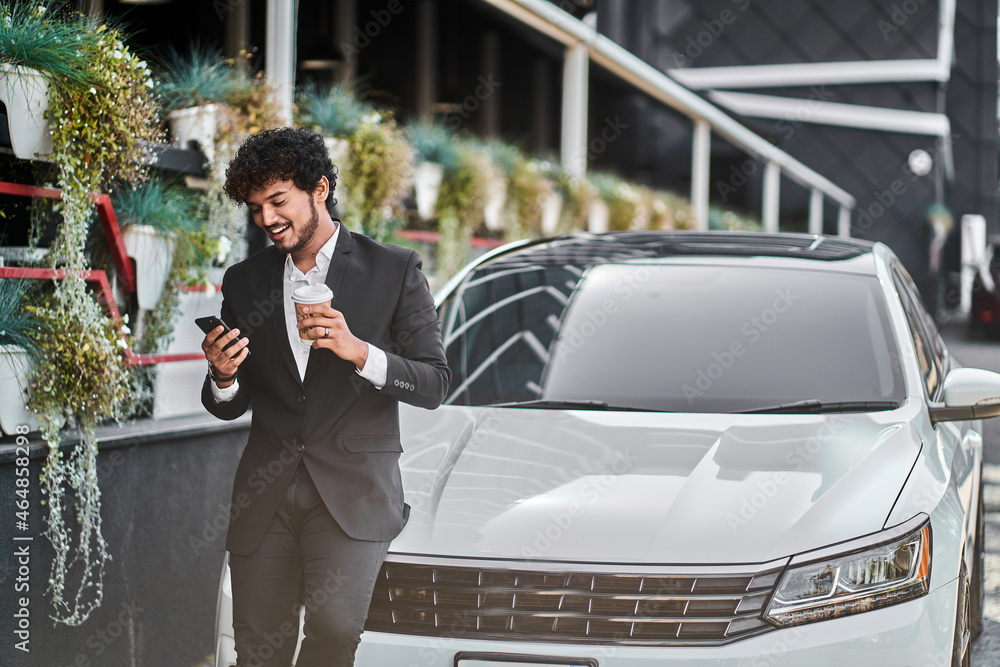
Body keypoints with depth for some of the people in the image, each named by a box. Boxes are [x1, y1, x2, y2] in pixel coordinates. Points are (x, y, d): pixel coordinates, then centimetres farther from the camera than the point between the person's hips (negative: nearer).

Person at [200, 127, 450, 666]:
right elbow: (230, 408, 17)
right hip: (265, 496, 4)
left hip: (353, 494, -3)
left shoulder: (393, 270, 2)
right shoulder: (243, 283, 12)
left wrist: (359, 353, -18)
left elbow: (434, 384, -2)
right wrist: (223, 377, -7)